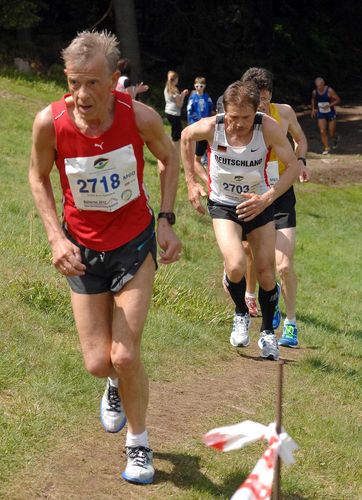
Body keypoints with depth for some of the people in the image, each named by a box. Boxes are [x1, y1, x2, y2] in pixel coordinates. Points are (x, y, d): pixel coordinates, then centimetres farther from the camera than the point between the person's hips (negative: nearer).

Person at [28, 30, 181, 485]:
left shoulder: (140, 117, -21)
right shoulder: (50, 122, -21)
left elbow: (168, 158, 2)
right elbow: (38, 177, -1)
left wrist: (166, 220, -7)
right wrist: (56, 238, -12)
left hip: (134, 243, -1)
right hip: (82, 250, 1)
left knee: (125, 356, -7)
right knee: (98, 363, 2)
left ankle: (138, 443, 20)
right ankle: (116, 384, 42)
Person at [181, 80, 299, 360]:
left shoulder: (268, 128, -25)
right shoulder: (212, 127, -22)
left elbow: (293, 166, -17)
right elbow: (186, 137, 1)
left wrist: (266, 199, -28)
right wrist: (191, 182, 1)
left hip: (259, 204, 1)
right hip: (223, 204, -1)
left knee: (266, 273, 4)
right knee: (236, 267, -21)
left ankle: (267, 332, 27)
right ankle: (241, 314, 10)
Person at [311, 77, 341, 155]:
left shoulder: (329, 91, -18)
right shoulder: (315, 92, -5)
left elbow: (338, 100, -15)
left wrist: (329, 105, -27)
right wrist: (313, 109, 10)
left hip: (331, 114, -3)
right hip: (321, 114, 3)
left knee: (331, 134, 3)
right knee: (322, 132, -9)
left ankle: (334, 139, 39)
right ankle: (326, 148, 3)